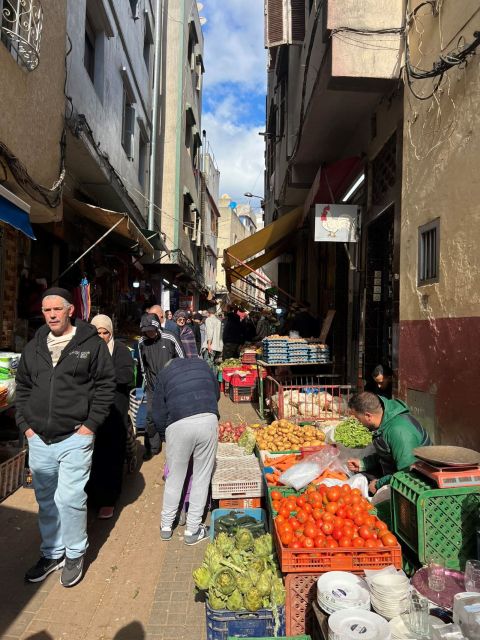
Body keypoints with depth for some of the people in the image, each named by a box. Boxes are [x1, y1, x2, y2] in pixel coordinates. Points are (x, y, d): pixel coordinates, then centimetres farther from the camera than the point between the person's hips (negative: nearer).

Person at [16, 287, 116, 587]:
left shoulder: (92, 344, -6)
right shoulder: (34, 347, 9)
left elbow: (106, 385, -5)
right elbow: (22, 388, 17)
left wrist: (90, 424, -9)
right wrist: (25, 423, 7)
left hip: (75, 438, -5)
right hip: (39, 439, 5)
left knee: (70, 499, -2)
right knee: (46, 500, 16)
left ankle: (75, 554, 22)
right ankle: (52, 553, 35)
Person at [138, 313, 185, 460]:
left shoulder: (170, 339, -12)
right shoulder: (142, 342, -3)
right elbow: (143, 365, 11)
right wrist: (147, 381, 12)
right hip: (152, 387, 2)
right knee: (151, 417, 3)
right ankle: (152, 448, 19)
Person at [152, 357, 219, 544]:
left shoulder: (164, 375, 20)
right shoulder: (201, 363, 24)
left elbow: (158, 414, 15)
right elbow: (216, 393, 27)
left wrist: (166, 435, 28)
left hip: (178, 425, 0)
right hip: (208, 420, 1)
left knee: (174, 478, 17)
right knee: (202, 477, 13)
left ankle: (166, 526, 33)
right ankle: (192, 530, 22)